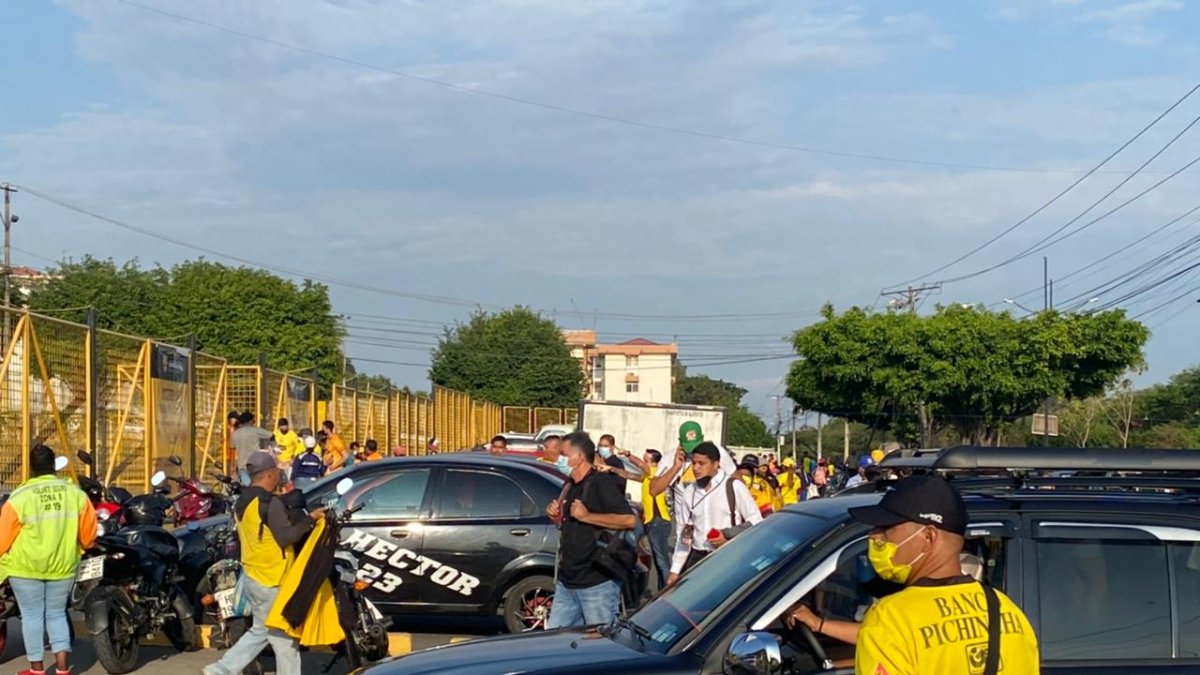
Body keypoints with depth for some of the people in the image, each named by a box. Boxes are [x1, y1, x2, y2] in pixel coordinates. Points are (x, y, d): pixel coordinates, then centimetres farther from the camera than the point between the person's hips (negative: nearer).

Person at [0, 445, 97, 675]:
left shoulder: (20, 497, -10)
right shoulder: (75, 493, -1)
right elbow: (89, 532, 5)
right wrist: (76, 549, 24)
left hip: (27, 567, -3)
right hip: (63, 566, 3)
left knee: (32, 615, 8)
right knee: (57, 614, 13)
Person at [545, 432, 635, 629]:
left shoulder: (602, 484, -12)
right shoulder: (569, 486, 16)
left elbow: (629, 520, -24)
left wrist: (586, 516, -21)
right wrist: (555, 514, 10)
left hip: (598, 583, -9)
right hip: (567, 581, 9)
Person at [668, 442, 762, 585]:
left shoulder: (734, 486, -4)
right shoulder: (688, 491, 9)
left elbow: (756, 520, -1)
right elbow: (682, 533, 13)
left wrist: (729, 536, -14)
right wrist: (675, 569, 10)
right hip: (697, 559, 4)